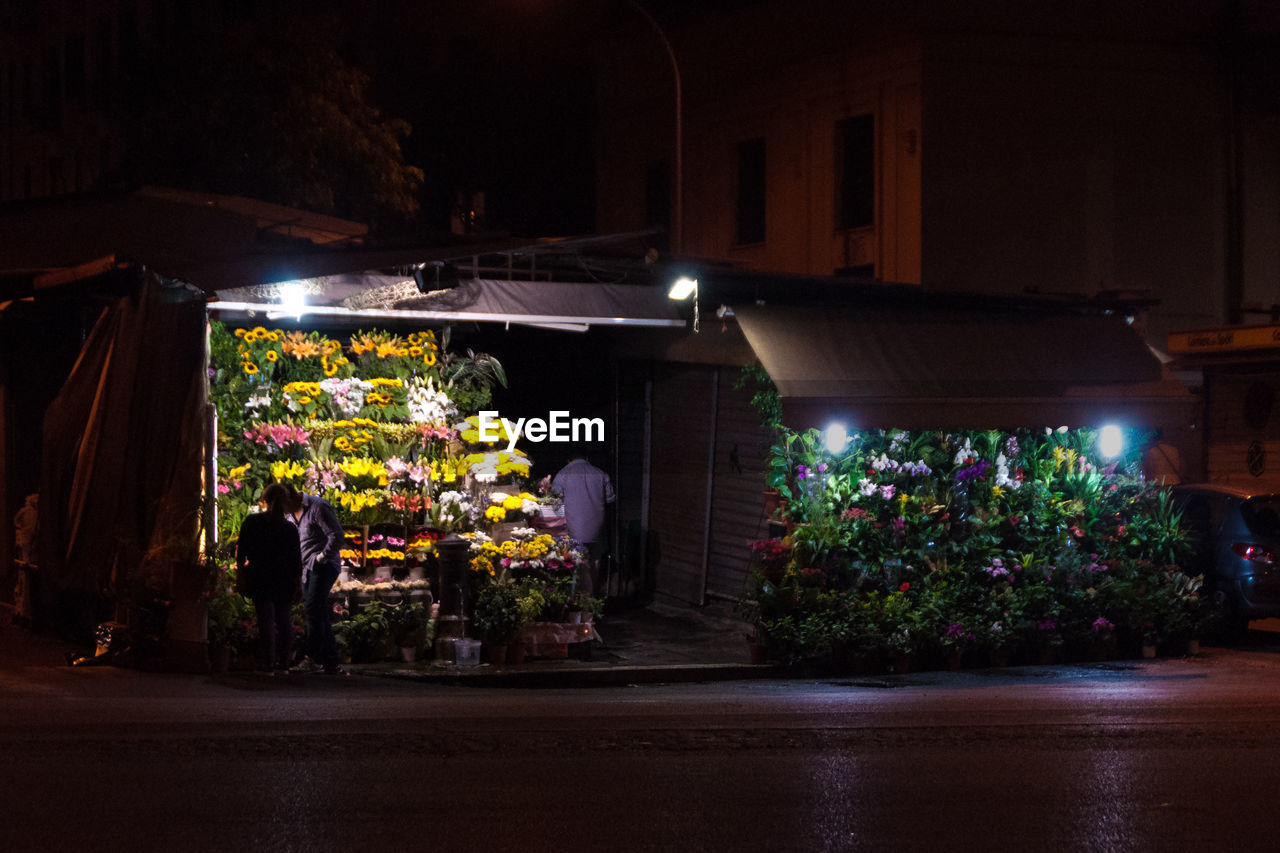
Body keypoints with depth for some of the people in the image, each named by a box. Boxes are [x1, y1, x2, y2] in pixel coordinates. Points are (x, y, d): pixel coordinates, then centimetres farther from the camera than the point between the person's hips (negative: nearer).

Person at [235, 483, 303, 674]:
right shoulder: (290, 528, 3)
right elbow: (296, 560, 4)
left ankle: (269, 663, -10)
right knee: (284, 620, 8)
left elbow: (241, 551, -4)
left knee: (266, 619, -4)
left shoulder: (252, 523, -1)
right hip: (284, 580, 2)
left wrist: (240, 576, 0)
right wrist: (298, 585, 9)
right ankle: (283, 663, 8)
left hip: (261, 578, -2)